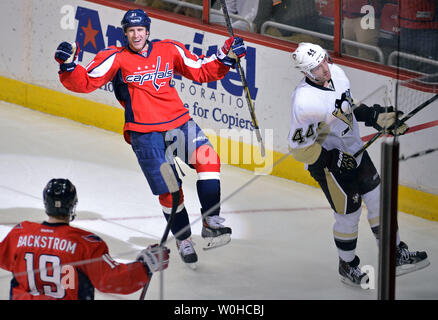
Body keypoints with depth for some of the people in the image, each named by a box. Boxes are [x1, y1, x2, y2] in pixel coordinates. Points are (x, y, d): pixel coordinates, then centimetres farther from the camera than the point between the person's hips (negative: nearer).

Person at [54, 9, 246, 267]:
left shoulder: (170, 50, 8)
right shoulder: (116, 58, 0)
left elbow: (201, 71, 14)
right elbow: (85, 82, -4)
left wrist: (226, 58, 1)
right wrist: (69, 66, -21)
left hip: (178, 121, 3)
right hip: (144, 132, -2)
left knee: (207, 158, -23)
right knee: (169, 190, -5)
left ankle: (211, 222, -15)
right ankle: (183, 239, 16)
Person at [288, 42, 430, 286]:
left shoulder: (337, 73, -7)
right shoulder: (305, 101, -31)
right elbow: (299, 148, -23)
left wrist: (378, 116, 4)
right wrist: (333, 159, -24)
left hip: (354, 150, 8)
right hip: (328, 163, -8)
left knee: (378, 199, 13)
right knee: (349, 213, 1)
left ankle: (396, 256, 28)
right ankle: (348, 267, 25)